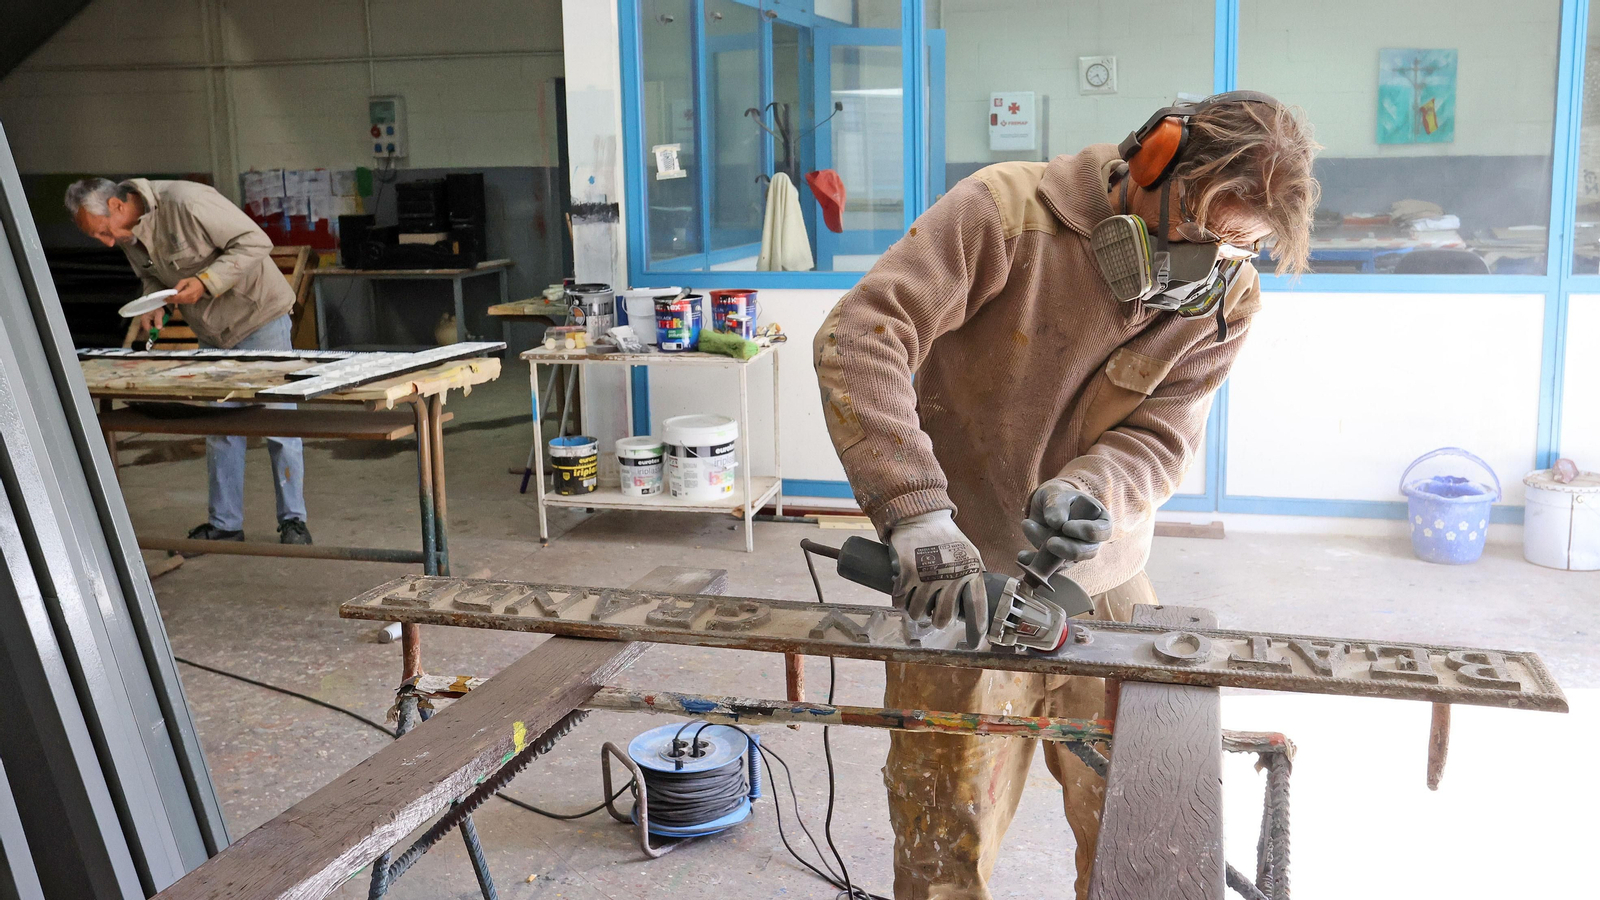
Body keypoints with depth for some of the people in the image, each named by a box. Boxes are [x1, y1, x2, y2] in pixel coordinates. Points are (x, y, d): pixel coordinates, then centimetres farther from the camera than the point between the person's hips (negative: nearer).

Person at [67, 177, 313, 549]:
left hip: (258, 315, -8)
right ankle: (224, 524, 19)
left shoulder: (185, 203, -26)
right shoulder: (130, 237, -1)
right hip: (212, 332, 8)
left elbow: (256, 241, -25)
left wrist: (205, 281, -31)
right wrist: (154, 305, -6)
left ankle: (293, 521, 6)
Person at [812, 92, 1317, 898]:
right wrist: (916, 510, -36)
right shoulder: (1007, 211, -17)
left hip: (1108, 588, 4)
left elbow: (1159, 438, -8)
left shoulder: (1226, 299, -3)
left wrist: (1082, 491, -32)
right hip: (963, 581, -3)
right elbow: (859, 338, -25)